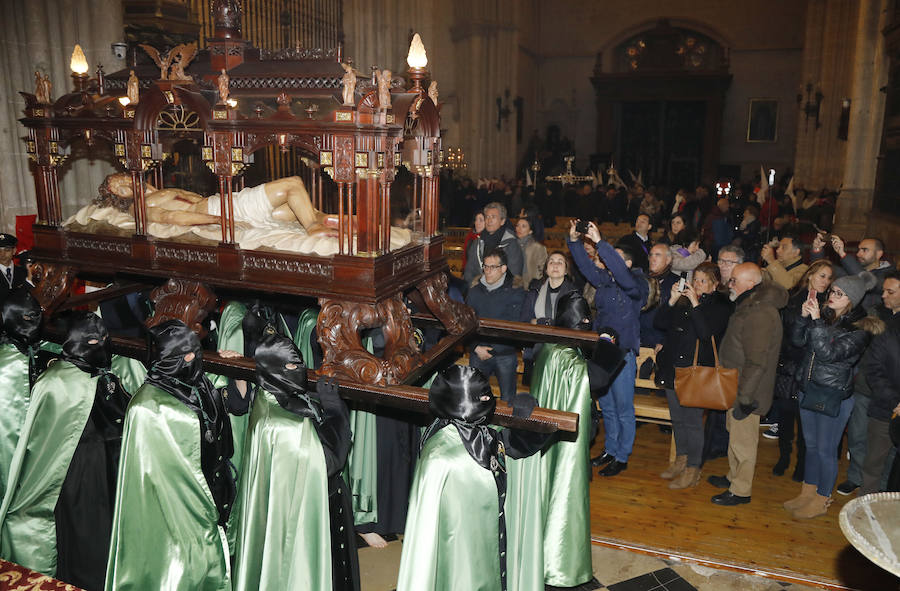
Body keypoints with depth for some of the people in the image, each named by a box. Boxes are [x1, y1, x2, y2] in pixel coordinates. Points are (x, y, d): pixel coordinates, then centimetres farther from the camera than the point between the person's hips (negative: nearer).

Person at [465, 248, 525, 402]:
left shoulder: (515, 291, -4)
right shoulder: (475, 289, 6)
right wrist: (476, 347, -7)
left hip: (505, 354, -3)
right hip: (478, 353, 3)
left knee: (508, 400, 1)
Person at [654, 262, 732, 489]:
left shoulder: (721, 306, -5)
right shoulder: (683, 299, 10)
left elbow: (707, 332, -19)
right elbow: (661, 322, 5)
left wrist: (695, 304, -22)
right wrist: (672, 301, -8)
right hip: (673, 367, 6)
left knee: (692, 420, -2)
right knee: (677, 418, 16)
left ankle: (693, 468, 10)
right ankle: (681, 459, 31)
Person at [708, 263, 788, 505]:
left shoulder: (760, 314, -25)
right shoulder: (748, 305, 9)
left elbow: (756, 362, -26)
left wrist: (744, 398, -23)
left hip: (746, 390, -10)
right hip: (734, 386, 10)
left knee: (743, 440, 3)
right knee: (735, 434, 22)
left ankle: (741, 490, 16)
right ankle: (734, 477, 38)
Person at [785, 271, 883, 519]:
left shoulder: (859, 329, -15)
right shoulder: (825, 315, 2)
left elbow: (829, 353, -26)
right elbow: (798, 340, 0)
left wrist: (816, 321, -29)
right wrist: (804, 317, -14)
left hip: (834, 396, -6)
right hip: (808, 389, 6)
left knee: (825, 450, 5)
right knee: (810, 444, 18)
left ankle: (821, 500, 21)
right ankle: (807, 492, 32)